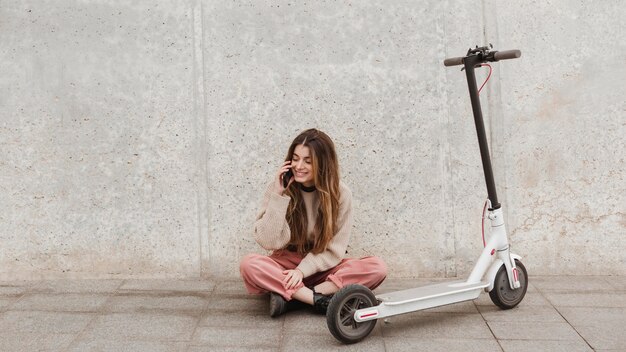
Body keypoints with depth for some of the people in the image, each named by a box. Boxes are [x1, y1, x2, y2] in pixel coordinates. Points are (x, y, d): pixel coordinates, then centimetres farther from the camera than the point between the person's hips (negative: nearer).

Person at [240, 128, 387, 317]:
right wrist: (279, 196, -23)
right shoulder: (278, 188, -9)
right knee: (249, 264, -31)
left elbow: (334, 250, -7)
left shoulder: (341, 194, -9)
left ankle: (286, 295, -26)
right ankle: (320, 300, -30)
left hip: (322, 268, 1)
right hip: (286, 265, -1)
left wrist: (303, 270, -20)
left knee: (377, 267, -24)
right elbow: (269, 241, -16)